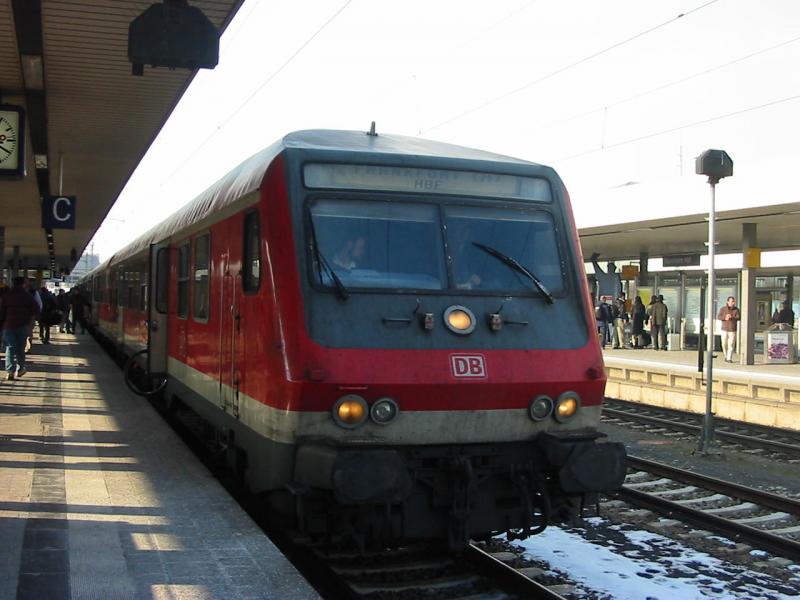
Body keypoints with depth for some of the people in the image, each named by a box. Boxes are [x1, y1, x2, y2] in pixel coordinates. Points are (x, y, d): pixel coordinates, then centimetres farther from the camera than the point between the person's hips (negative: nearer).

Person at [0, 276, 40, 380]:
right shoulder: (28, 296, 0)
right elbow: (36, 310, -4)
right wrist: (29, 319, 12)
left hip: (9, 326, 0)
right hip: (23, 326, 0)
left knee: (10, 348, -2)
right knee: (20, 348, 12)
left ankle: (10, 370, -16)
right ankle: (20, 369, 19)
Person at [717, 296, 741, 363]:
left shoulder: (736, 309, 3)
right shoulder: (723, 309, 3)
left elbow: (739, 317, -7)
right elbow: (718, 316, -5)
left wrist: (731, 317, -22)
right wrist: (725, 318, -23)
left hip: (732, 330, -1)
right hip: (724, 329, 1)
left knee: (731, 344, -8)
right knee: (724, 344, 2)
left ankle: (729, 358, -7)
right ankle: (726, 356, 24)